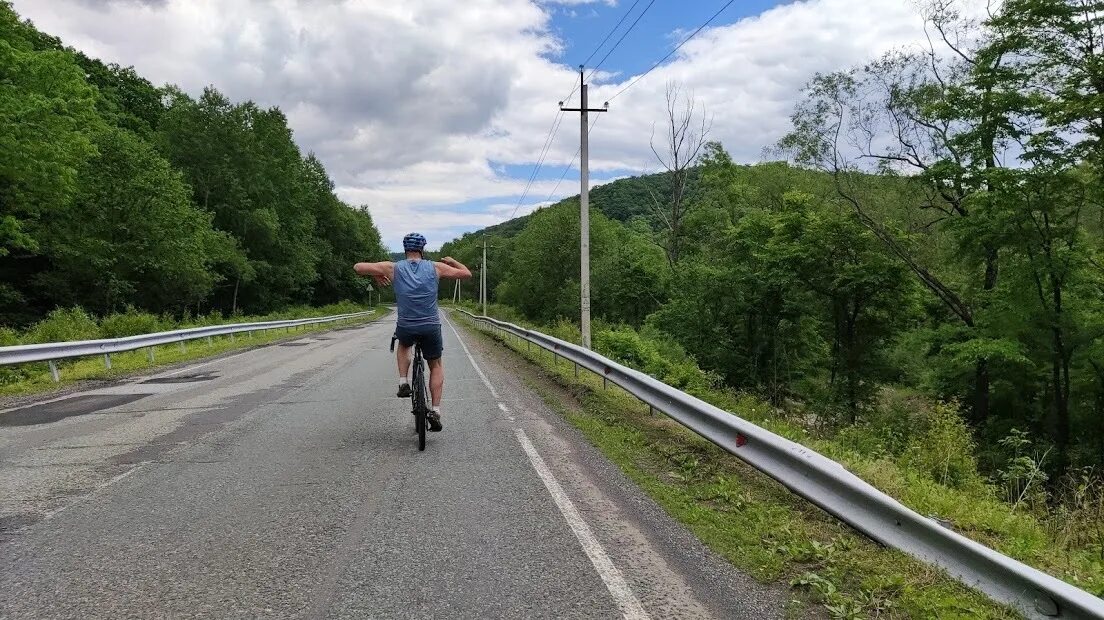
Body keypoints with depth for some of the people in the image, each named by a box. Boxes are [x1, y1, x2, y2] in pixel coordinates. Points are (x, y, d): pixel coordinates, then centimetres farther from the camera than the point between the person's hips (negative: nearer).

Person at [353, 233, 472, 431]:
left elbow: (358, 267, 1)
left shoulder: (393, 268, -2)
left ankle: (403, 383, 19)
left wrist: (376, 276, 18)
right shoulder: (435, 267, -1)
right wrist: (451, 261, 27)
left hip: (405, 328, 0)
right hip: (431, 328, 0)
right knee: (436, 366, 21)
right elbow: (466, 274, 9)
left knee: (403, 345, 37)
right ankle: (436, 411, 9)